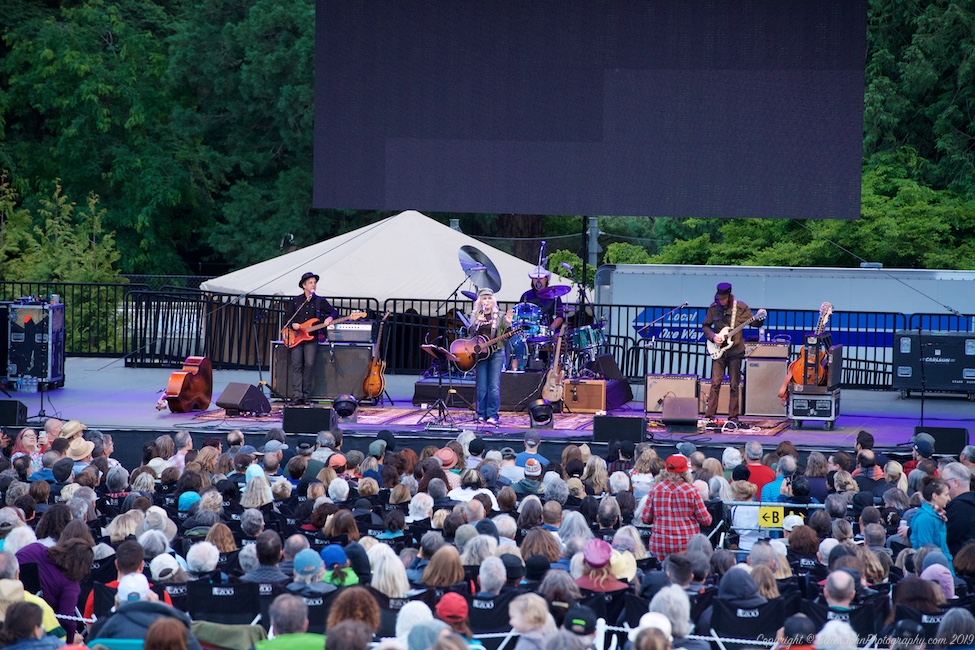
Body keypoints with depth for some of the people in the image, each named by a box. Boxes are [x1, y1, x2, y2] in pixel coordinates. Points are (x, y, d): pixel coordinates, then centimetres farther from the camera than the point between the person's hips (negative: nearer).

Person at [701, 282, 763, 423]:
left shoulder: (741, 308, -3)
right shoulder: (713, 308, 2)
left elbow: (754, 323, 3)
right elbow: (705, 326, 11)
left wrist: (760, 318, -19)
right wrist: (713, 336, -7)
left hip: (735, 351, -1)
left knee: (734, 385, 2)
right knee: (715, 383, -6)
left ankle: (733, 416, 8)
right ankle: (709, 415, -3)